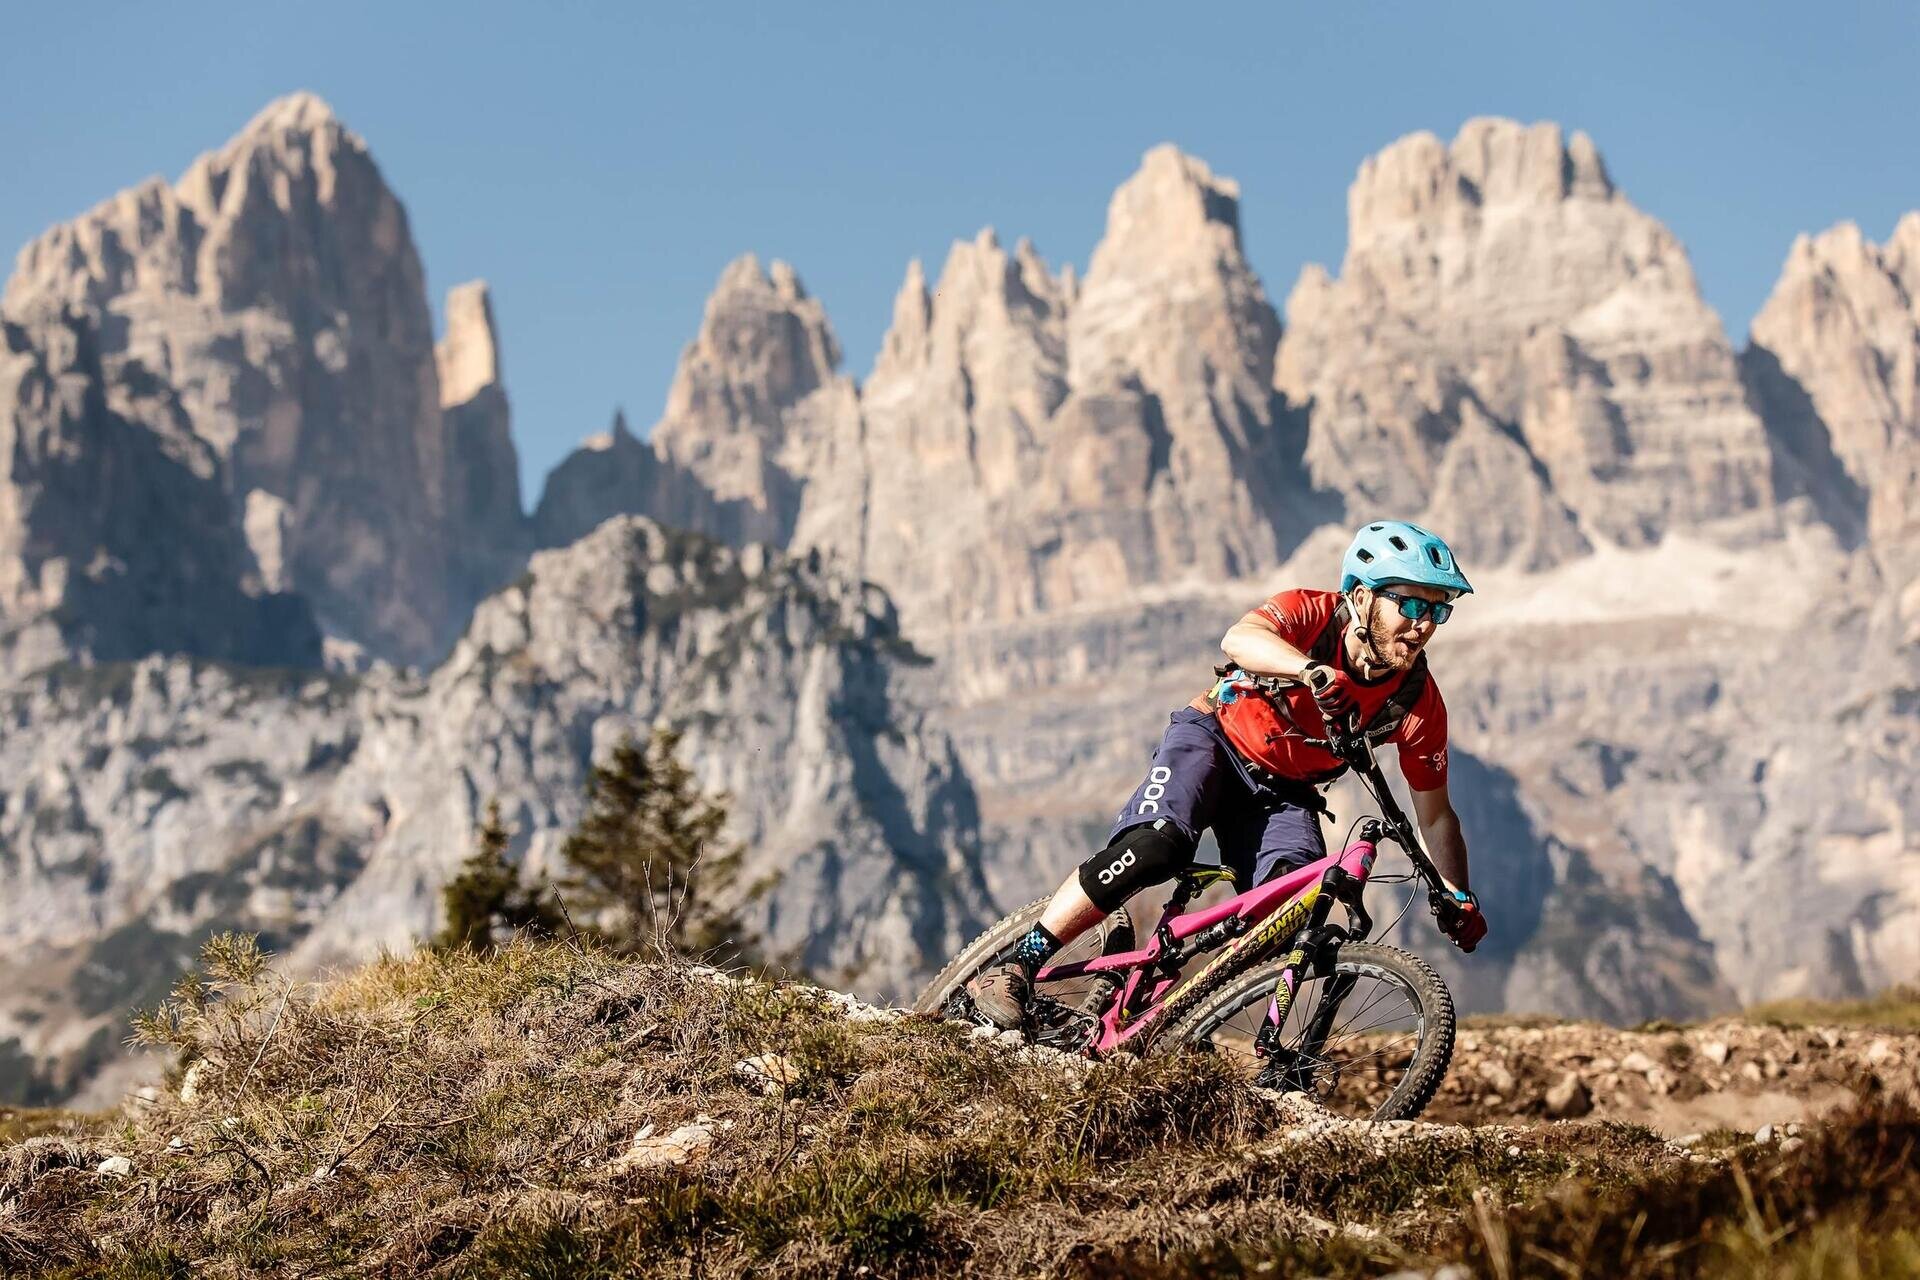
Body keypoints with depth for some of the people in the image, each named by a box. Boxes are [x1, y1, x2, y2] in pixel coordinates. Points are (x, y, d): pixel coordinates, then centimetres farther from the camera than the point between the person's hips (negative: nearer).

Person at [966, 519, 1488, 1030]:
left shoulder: (1419, 703, -15)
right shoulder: (1313, 612, -24)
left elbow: (1435, 815, -4)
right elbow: (1239, 640, -46)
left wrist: (1459, 897, -14)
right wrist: (1313, 670, -63)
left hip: (1281, 791, 4)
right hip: (1215, 737, -4)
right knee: (1156, 846, -29)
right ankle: (1012, 970, -21)